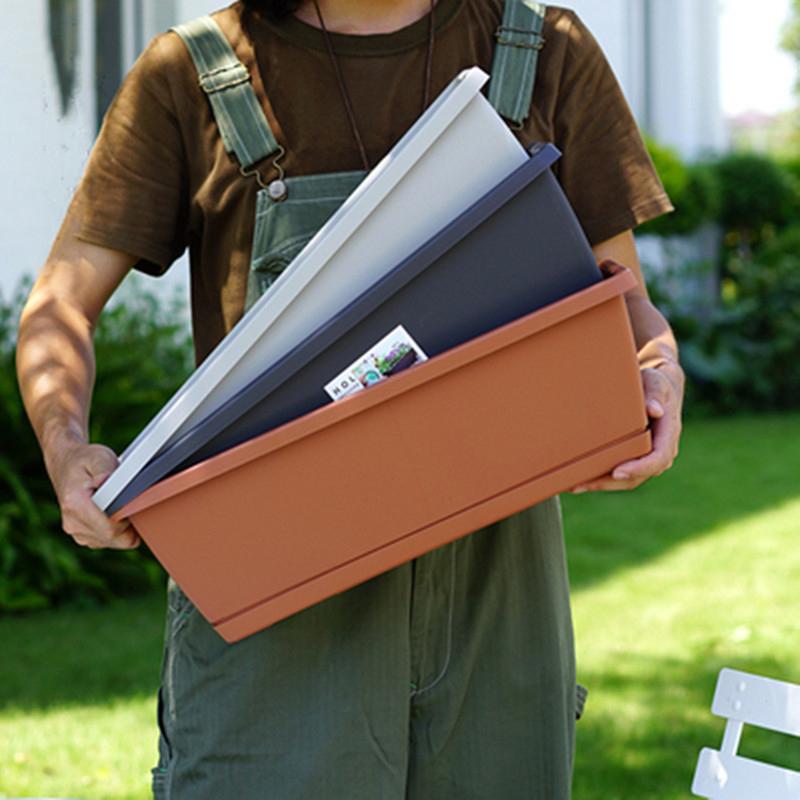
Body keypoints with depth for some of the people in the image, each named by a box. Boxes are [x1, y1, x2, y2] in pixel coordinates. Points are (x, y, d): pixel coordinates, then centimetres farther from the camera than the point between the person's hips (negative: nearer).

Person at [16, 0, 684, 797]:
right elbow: (61, 304, 2)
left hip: (494, 572, 3)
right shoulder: (189, 75, 2)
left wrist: (658, 373, -12)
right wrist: (68, 452, -18)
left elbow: (619, 296, 11)